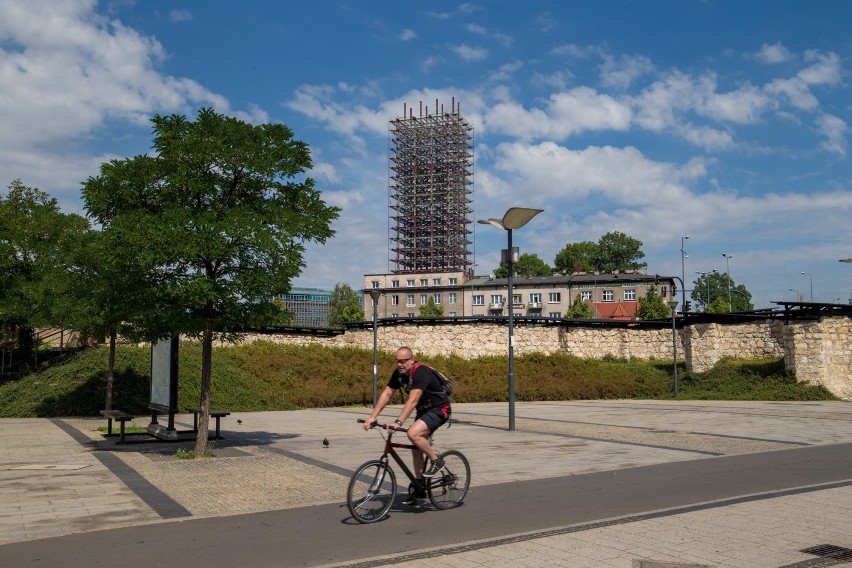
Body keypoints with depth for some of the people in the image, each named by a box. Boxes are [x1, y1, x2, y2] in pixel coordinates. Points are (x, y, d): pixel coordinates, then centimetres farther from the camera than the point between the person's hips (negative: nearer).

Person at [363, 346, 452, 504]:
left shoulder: (421, 372, -29)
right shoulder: (399, 373, -4)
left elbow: (412, 400, -38)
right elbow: (386, 394, -4)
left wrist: (398, 422, -45)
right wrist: (373, 417, -14)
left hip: (439, 409, -9)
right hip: (423, 410, 9)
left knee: (413, 433, -29)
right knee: (416, 449, 8)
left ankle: (436, 461, -9)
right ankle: (419, 488, 19)